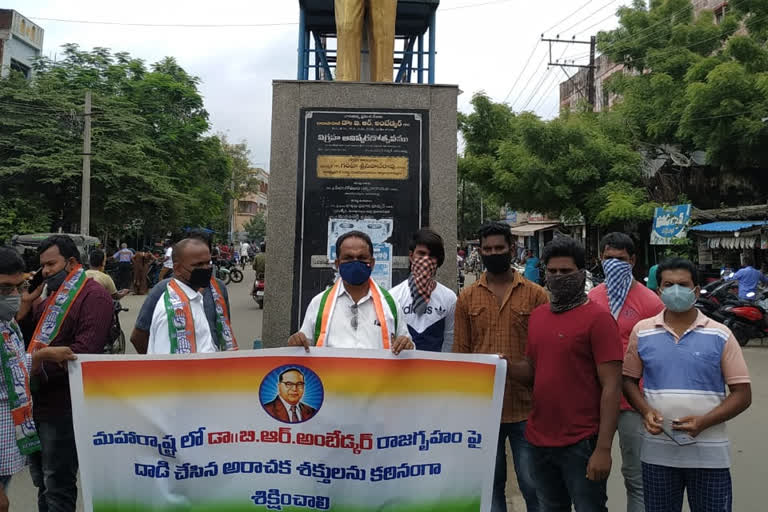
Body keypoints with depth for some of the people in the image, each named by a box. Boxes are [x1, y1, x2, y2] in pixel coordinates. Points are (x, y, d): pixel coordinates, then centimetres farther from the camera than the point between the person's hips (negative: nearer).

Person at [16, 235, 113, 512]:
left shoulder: (93, 295, -14)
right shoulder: (52, 296, 17)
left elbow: (85, 352, -24)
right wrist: (27, 303, 2)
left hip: (63, 407, -9)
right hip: (36, 402, 9)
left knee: (58, 487, 0)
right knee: (42, 482, 21)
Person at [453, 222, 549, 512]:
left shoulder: (536, 295, 0)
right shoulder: (467, 298, 4)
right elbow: (459, 354, 5)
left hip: (527, 406, -1)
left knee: (533, 485, 9)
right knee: (491, 484, 15)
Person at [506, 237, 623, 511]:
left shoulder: (598, 318, -11)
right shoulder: (537, 315, 8)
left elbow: (611, 387, -14)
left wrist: (603, 448, -18)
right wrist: (504, 366, -6)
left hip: (581, 442, -6)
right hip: (539, 439, 6)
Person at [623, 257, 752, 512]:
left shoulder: (721, 335, -3)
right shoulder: (641, 332, 1)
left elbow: (742, 394, -3)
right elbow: (629, 379, 9)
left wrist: (704, 422, -17)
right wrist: (646, 411, -10)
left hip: (709, 452, -1)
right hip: (658, 450, 1)